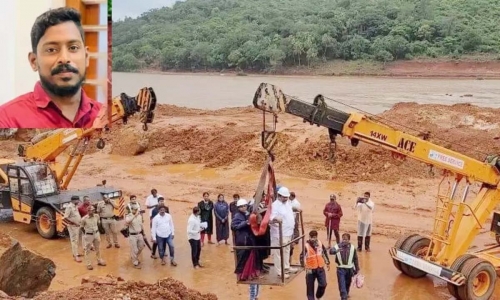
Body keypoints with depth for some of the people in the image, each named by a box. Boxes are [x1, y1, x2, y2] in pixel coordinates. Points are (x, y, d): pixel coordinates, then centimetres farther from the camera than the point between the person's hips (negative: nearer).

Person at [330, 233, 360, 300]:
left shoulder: (352, 248, -3)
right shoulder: (338, 246, -9)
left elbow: (355, 259, 5)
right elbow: (331, 251, -26)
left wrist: (357, 269, 9)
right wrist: (336, 250, -48)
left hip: (349, 269, 2)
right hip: (340, 269, -2)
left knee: (348, 284, 20)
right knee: (342, 285, -9)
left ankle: (346, 294, 44)